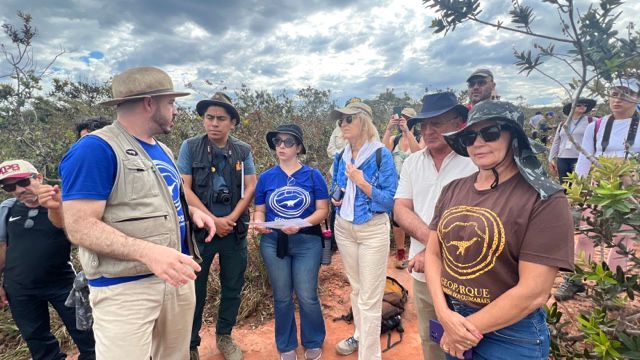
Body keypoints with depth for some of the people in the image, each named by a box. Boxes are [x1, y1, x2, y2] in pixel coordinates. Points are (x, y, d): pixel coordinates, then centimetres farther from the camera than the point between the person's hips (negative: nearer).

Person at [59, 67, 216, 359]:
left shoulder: (162, 149, 12)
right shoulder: (96, 149, -15)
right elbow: (79, 227, -21)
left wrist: (192, 211, 2)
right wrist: (148, 252, -34)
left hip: (176, 278, 8)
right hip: (126, 288, -8)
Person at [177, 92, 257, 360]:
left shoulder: (243, 151, 3)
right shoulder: (190, 147, -3)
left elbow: (250, 187, 0)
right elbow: (184, 189, -8)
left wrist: (230, 219, -11)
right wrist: (213, 220, -13)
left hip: (235, 230, 3)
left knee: (233, 286, 12)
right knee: (195, 289, 9)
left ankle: (224, 336, 34)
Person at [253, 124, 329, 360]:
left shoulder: (313, 176, -3)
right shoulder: (266, 177, 3)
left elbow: (323, 210, -6)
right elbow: (259, 210, 8)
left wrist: (301, 224, -21)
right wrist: (259, 223, -15)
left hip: (307, 242, -2)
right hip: (273, 242, 2)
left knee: (307, 297, 4)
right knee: (282, 297, 14)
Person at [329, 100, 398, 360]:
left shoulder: (381, 155, -13)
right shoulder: (341, 157, 4)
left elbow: (390, 199, -16)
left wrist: (362, 182, -24)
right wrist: (335, 198, -3)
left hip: (372, 230, -6)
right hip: (343, 228, 6)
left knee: (369, 297, 1)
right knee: (356, 287, 22)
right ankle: (360, 335, 42)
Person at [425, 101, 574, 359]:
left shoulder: (544, 200, -15)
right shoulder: (452, 190, 0)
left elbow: (534, 292, -18)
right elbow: (433, 253, 1)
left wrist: (470, 327, -12)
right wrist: (444, 313, -12)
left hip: (510, 333, -4)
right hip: (451, 320, 5)